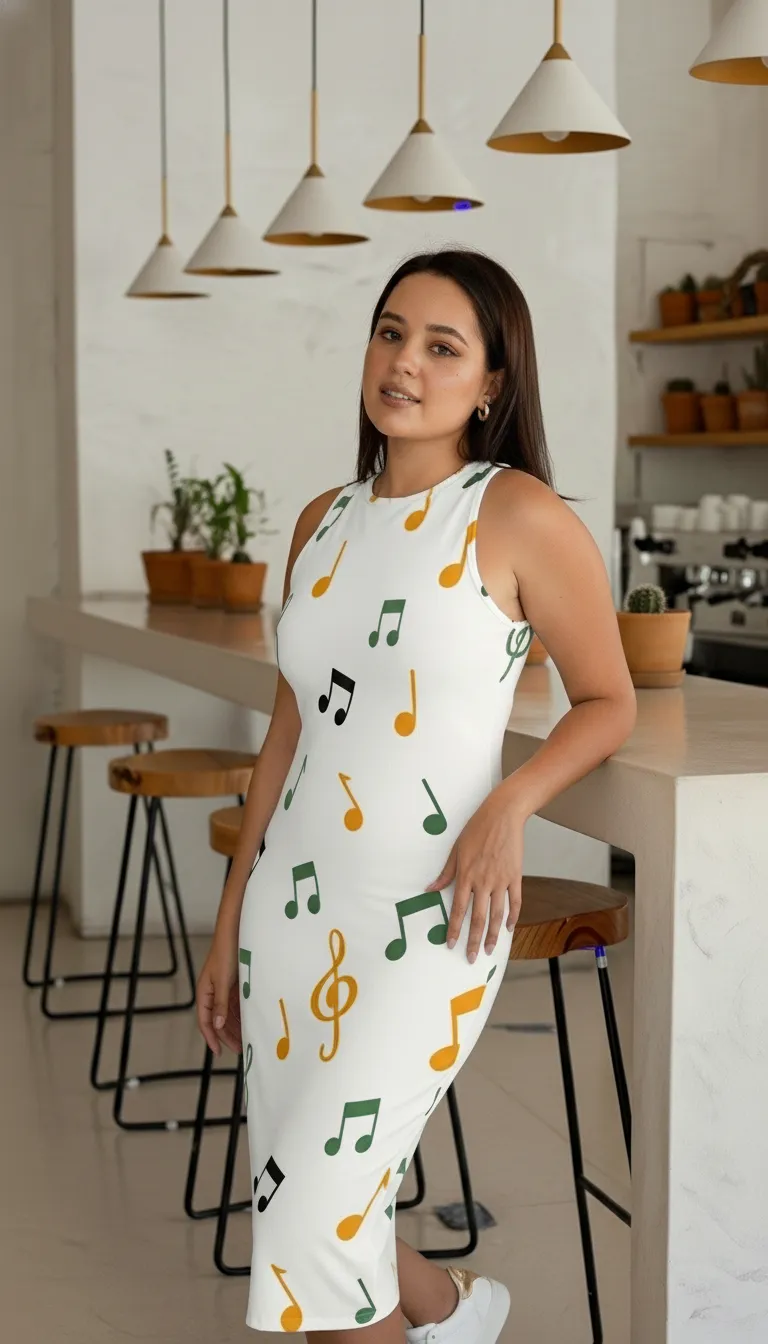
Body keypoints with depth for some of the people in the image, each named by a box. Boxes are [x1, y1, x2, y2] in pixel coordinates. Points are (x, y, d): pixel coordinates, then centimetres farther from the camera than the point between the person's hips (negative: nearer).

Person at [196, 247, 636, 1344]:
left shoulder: (519, 515, -8)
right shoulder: (325, 521, 9)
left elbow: (608, 700, 1)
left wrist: (509, 804, -17)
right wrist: (230, 922, 15)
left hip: (426, 918, -6)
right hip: (290, 899, 6)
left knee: (308, 1235, -8)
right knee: (315, 1217, 13)